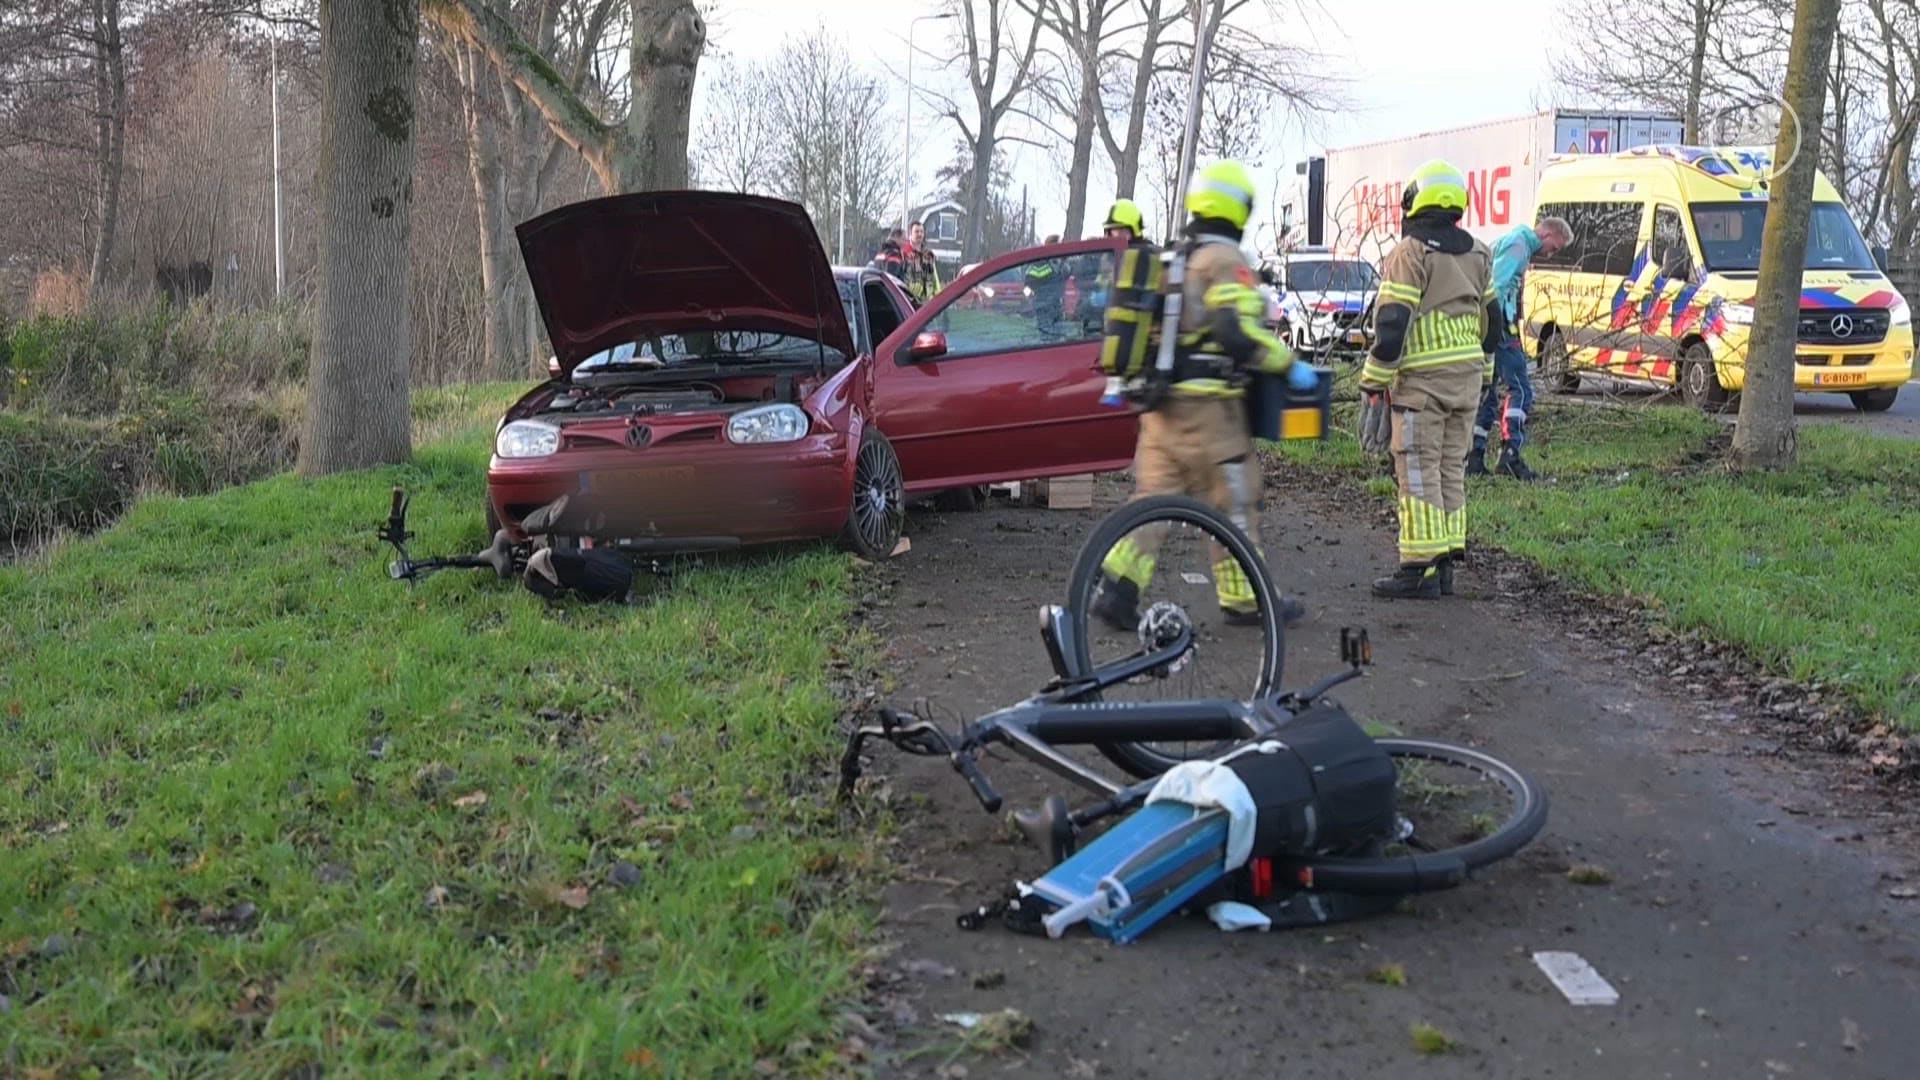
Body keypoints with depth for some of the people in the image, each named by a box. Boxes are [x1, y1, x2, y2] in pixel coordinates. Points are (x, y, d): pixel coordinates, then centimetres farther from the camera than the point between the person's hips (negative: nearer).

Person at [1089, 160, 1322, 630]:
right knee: (1233, 501, 3)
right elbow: (1238, 333, -23)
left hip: (1162, 403, 8)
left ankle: (1117, 588, -4)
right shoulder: (1225, 260, -11)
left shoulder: (1172, 258, 16)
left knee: (1154, 493, 8)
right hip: (1206, 405, -8)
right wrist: (1291, 365, -15)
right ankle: (1245, 599, 12)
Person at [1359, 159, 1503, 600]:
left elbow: (1394, 322, -16)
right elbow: (1491, 319, 18)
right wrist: (1482, 371, 26)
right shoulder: (1477, 253, 13)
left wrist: (1374, 378, -10)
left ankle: (1421, 567, -7)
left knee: (1418, 470, -6)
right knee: (1452, 468, 12)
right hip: (1467, 376, 8)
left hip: (1422, 378, -8)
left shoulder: (1410, 253, -11)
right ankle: (1446, 562, 15)